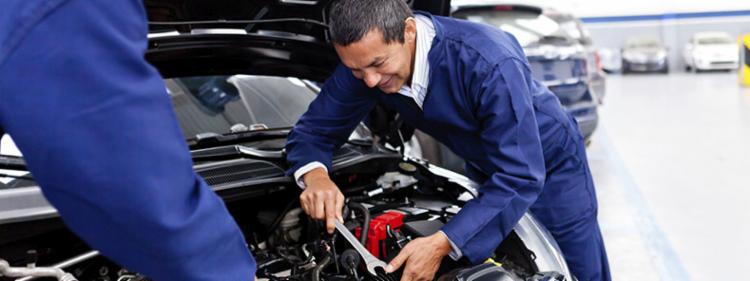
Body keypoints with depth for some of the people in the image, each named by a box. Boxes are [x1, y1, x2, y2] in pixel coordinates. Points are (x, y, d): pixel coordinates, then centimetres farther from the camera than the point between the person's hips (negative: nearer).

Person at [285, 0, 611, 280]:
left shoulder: (488, 63, -40)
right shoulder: (365, 59, -22)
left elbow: (521, 177, -39)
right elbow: (312, 131, -12)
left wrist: (442, 244, -47)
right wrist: (315, 175, -36)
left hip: (549, 166, -5)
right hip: (489, 172, 5)